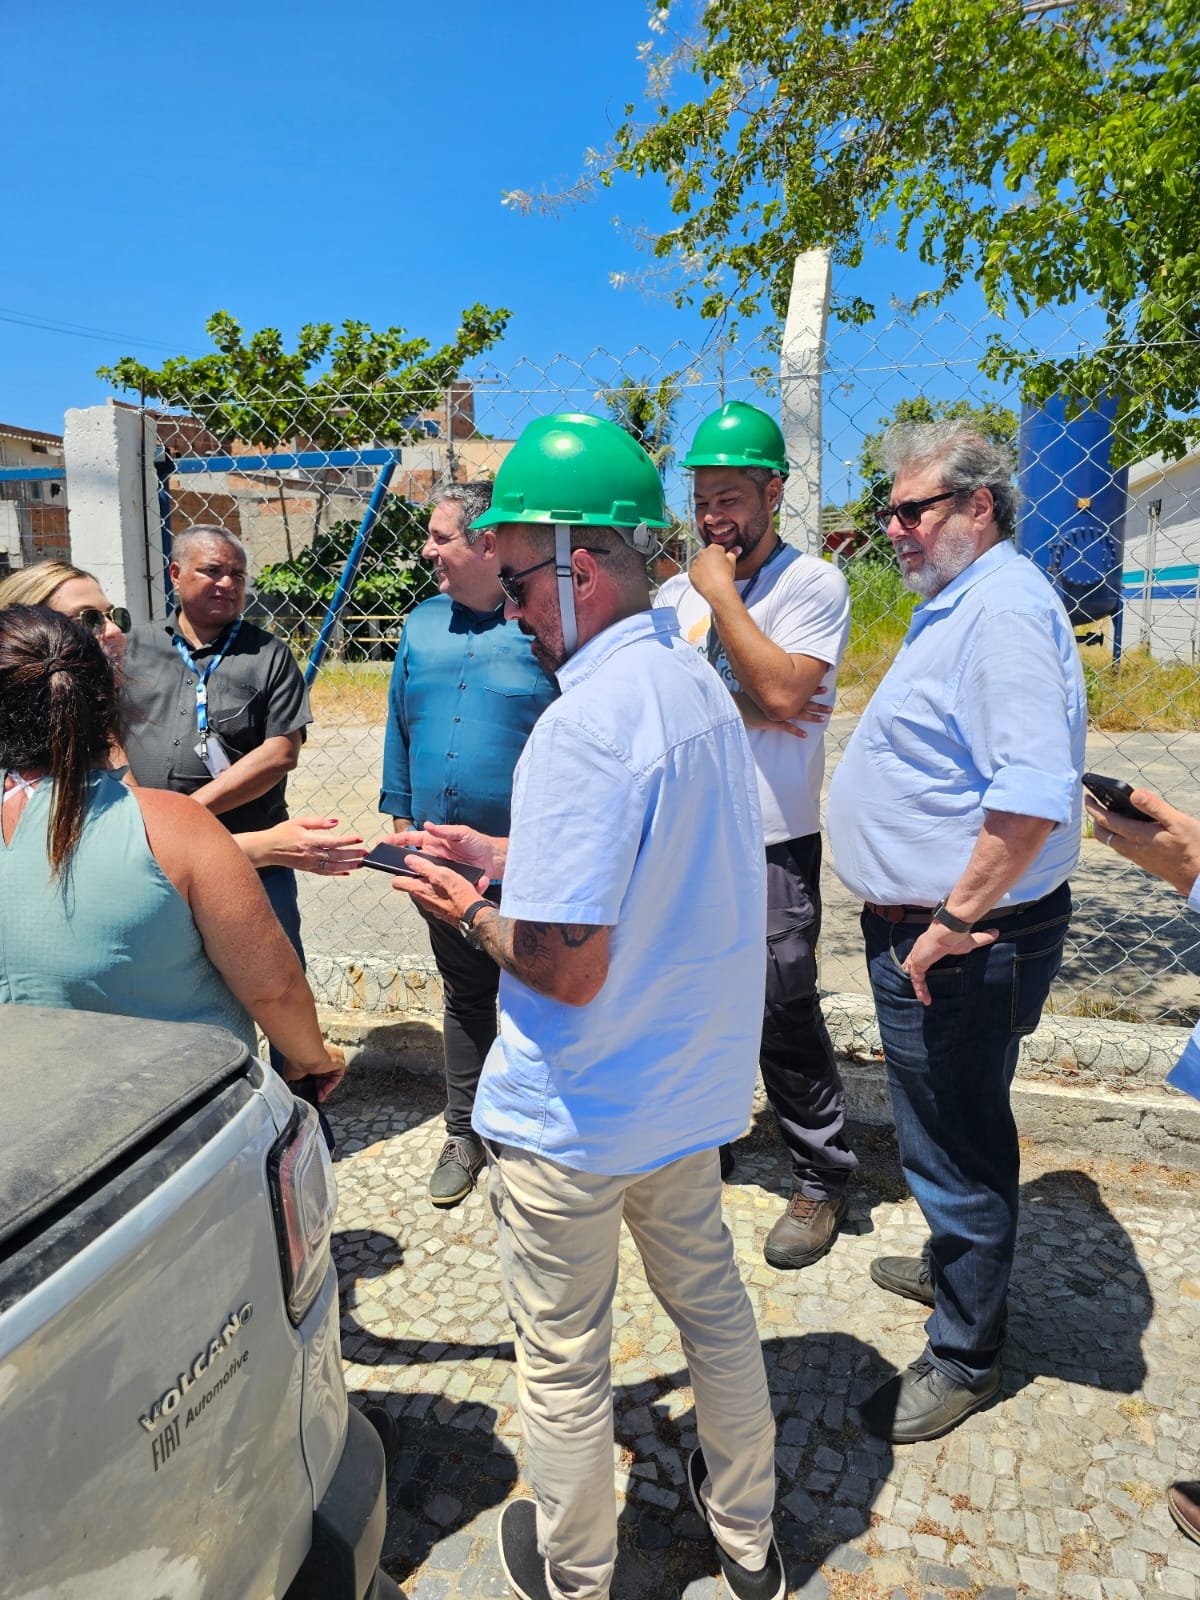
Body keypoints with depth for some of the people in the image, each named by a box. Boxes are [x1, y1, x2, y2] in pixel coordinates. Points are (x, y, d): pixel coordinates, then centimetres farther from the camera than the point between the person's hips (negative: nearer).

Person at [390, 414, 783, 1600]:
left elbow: (569, 966, -29)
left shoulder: (583, 723, -28)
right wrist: (503, 857, 9)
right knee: (709, 1299, 26)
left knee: (562, 1362, 16)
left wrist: (473, 915, -10)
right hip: (690, 1087, 9)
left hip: (576, 1114, -8)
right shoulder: (695, 681, 1)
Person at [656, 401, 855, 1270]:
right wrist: (735, 706, -15)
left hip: (773, 844, -5)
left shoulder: (814, 583, -6)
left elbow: (782, 691, -20)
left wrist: (722, 593, -13)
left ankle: (824, 1179, 22)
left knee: (784, 1014, 1)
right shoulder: (677, 591, 10)